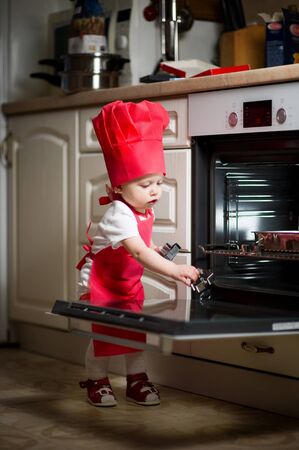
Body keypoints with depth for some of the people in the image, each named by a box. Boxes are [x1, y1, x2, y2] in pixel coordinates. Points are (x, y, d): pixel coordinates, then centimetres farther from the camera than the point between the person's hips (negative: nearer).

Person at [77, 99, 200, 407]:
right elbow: (139, 253, -43)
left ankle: (137, 380, 17)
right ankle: (96, 381, 17)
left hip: (129, 284, 7)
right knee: (104, 333, -2)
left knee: (135, 329, 6)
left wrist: (157, 252, -6)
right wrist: (174, 270, -50)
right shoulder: (119, 214, -32)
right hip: (101, 282, -7)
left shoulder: (145, 212, -4)